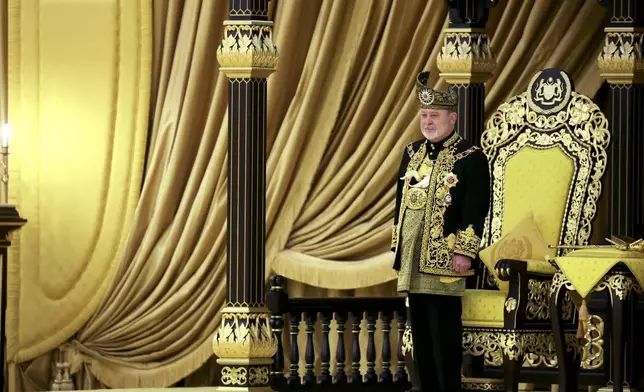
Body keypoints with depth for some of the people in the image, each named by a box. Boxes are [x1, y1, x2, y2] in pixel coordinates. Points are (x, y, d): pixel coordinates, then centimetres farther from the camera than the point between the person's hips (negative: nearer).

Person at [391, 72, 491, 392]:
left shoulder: (470, 158, -7)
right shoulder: (412, 153, 14)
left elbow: (476, 210, -11)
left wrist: (465, 252, -17)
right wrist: (397, 245, 14)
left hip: (444, 258, -7)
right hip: (413, 258, 7)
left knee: (444, 331, -5)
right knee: (420, 330, 10)